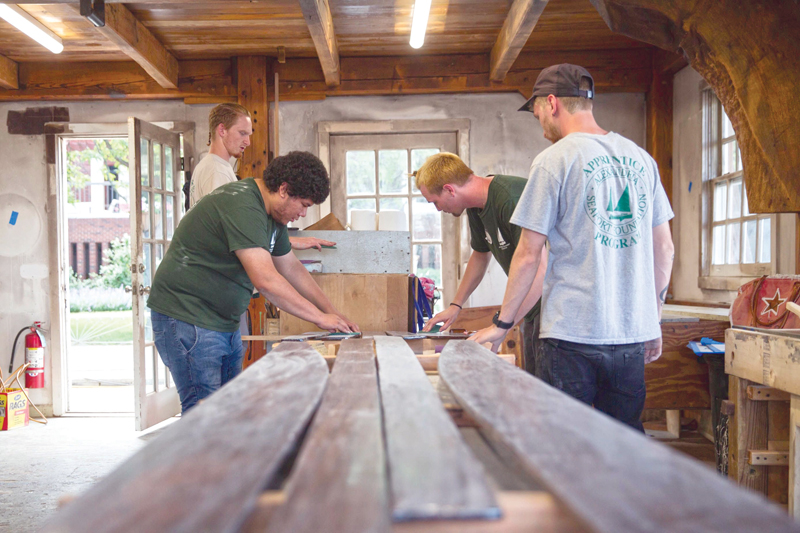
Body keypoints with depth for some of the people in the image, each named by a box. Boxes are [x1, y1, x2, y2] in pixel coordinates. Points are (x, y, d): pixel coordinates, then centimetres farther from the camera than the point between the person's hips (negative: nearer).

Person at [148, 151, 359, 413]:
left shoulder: (273, 214, 10)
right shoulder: (242, 206, -24)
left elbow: (292, 269, 18)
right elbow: (265, 280, -30)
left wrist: (333, 313, 11)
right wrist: (319, 317, -22)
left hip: (225, 322, 10)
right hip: (188, 318, -10)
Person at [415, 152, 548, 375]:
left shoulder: (511, 199, -24)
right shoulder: (477, 206, 8)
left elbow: (540, 268, -30)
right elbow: (481, 255, 25)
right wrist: (455, 306, 23)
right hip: (533, 308, 9)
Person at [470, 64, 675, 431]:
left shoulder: (554, 160, -7)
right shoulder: (641, 158, 10)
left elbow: (529, 255, -7)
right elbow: (664, 248, 13)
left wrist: (502, 324, 4)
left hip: (573, 333, -5)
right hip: (633, 332, 6)